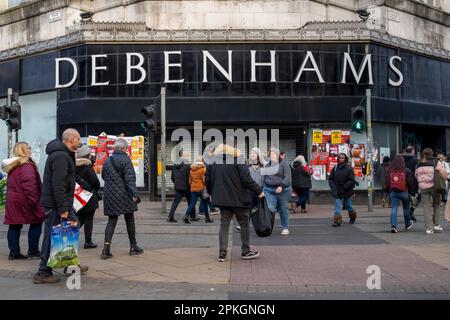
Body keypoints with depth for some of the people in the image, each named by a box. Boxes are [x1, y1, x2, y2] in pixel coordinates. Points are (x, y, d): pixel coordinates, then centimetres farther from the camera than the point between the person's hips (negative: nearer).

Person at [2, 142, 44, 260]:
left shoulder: (11, 166, 16)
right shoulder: (26, 165, -15)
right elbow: (29, 184, -24)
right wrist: (33, 200, -22)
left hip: (12, 200, 9)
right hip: (24, 201, -9)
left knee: (14, 226, 10)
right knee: (36, 223, 3)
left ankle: (14, 252, 13)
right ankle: (33, 251, 5)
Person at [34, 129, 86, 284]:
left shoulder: (65, 154, 15)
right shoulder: (60, 156, -19)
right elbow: (58, 184, -25)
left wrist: (67, 206, 21)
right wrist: (63, 208, -23)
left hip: (63, 203, 10)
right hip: (55, 204, -10)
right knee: (52, 236, -3)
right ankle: (43, 273, 6)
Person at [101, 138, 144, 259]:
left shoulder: (107, 161, 8)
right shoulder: (126, 160, -12)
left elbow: (103, 176, 19)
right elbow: (130, 179, -18)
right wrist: (134, 194, -18)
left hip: (109, 195, 5)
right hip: (124, 196, -5)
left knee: (111, 221, 7)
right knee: (129, 220, 9)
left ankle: (106, 247, -7)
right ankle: (133, 247, 19)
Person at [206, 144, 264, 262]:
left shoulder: (214, 161, 6)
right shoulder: (238, 159, -11)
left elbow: (208, 179, 10)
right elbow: (246, 179, -16)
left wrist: (212, 193, 24)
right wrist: (259, 190, -7)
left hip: (221, 199, 5)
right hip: (238, 199, -5)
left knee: (224, 225, 10)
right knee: (244, 224, 9)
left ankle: (222, 253, 6)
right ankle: (245, 251, 16)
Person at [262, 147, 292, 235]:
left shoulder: (284, 164, -4)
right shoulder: (267, 165, 14)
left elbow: (288, 177, -13)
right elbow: (265, 177, 20)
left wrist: (281, 186, -23)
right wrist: (264, 189, 13)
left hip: (283, 190, -4)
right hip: (269, 190, 4)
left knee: (283, 210, 6)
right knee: (270, 209, -10)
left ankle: (285, 228, 20)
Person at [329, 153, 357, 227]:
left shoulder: (349, 168, -8)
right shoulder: (335, 168, 3)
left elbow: (351, 180, -11)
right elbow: (330, 179, 11)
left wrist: (344, 187, -17)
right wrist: (333, 186, -3)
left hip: (346, 191, -2)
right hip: (337, 192, 2)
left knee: (348, 206, 15)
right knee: (337, 206, -7)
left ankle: (353, 218, 40)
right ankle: (337, 221, -8)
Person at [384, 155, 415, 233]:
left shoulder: (389, 171, -1)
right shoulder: (406, 171, -7)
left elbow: (386, 183, 4)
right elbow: (410, 183, -5)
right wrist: (411, 191, 7)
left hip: (393, 192, 1)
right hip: (404, 192, -1)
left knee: (393, 209, 0)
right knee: (406, 208, 17)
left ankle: (393, 226, -14)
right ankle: (407, 224, 33)